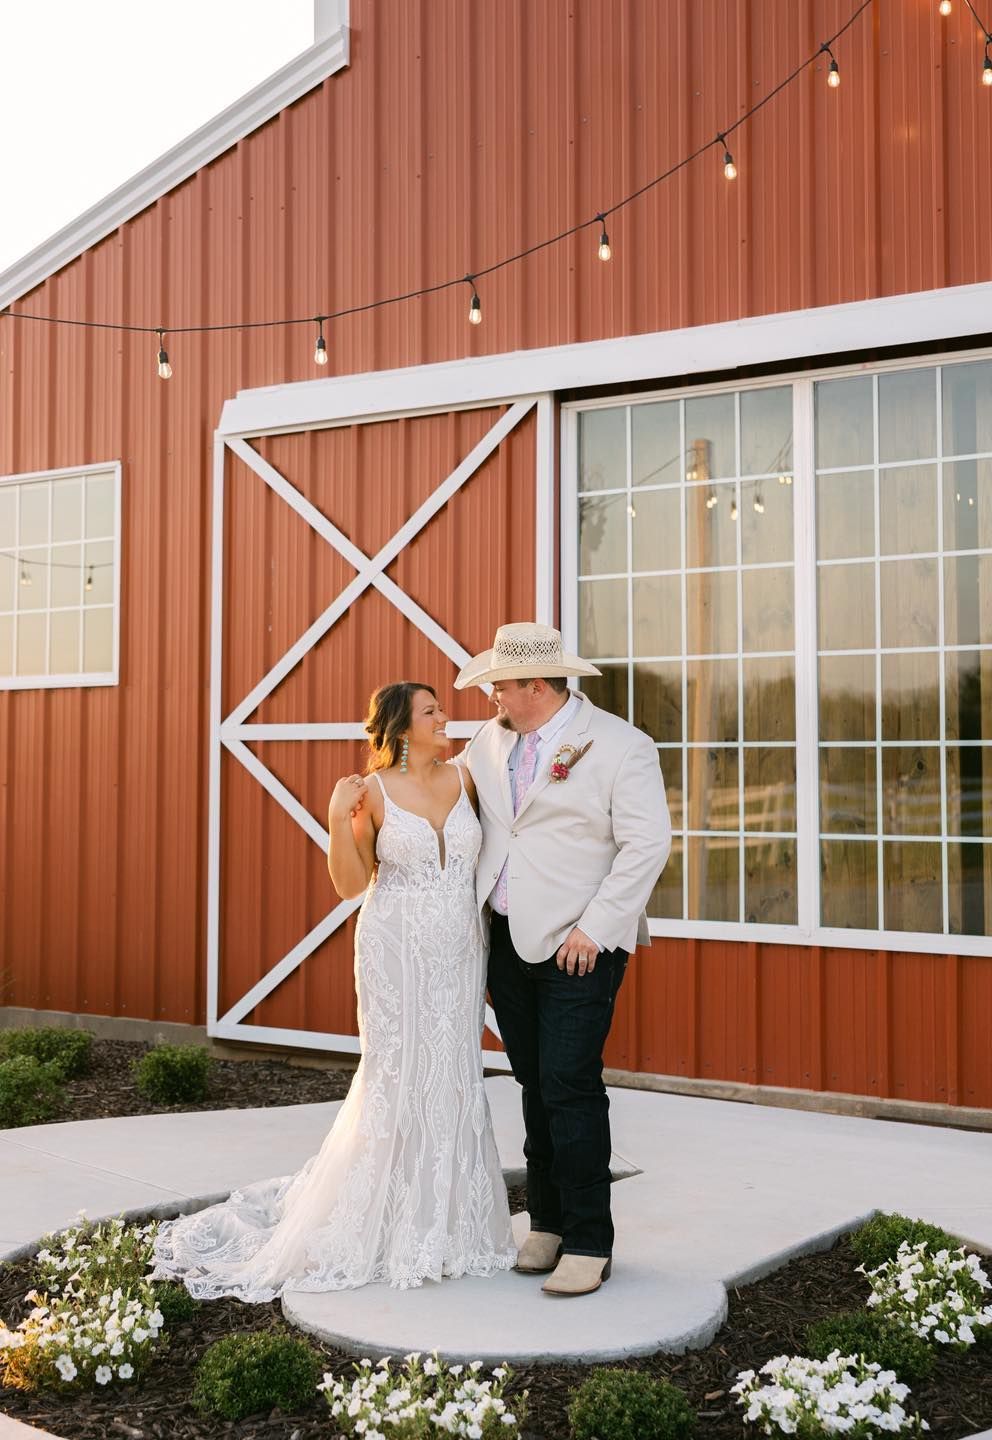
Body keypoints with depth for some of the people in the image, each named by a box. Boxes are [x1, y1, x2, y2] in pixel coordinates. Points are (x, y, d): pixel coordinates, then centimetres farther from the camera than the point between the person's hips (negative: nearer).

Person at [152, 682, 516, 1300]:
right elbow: (351, 884, -5)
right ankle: (396, 1232, 14)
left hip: (460, 950, 4)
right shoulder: (374, 791, -4)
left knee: (455, 1080, 6)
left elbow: (487, 850, 15)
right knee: (397, 1079, 0)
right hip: (396, 950, -3)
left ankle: (447, 1223, 19)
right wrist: (339, 816, -14)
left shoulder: (464, 778, 6)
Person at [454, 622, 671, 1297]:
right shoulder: (491, 740, 10)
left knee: (571, 1087, -9)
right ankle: (547, 1222, 23)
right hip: (509, 940, 6)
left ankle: (588, 1243, 0)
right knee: (536, 1085, 12)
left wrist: (592, 929, -17)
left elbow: (648, 844, -13)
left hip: (580, 946, -6)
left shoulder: (621, 746, -9)